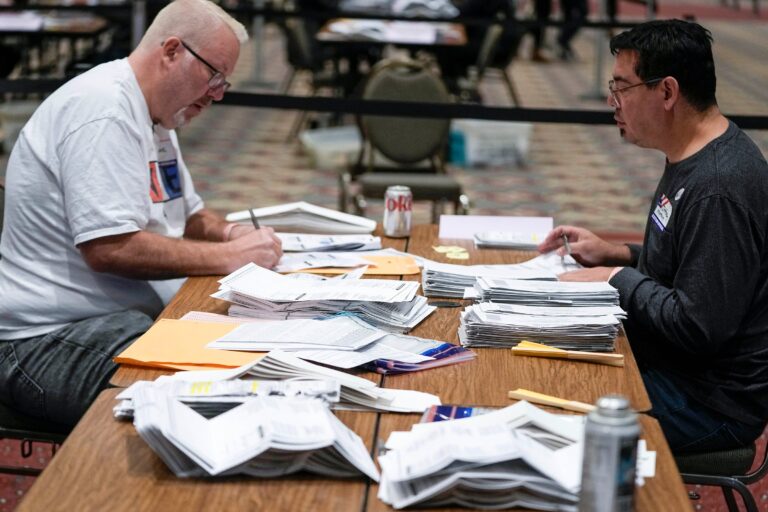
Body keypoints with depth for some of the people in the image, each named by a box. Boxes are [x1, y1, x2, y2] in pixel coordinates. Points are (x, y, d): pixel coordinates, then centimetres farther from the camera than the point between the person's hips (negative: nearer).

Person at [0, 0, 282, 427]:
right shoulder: (103, 108, -17)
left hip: (135, 317, 10)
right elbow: (109, 249, -25)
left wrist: (229, 233, 4)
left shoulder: (157, 117, 15)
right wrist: (229, 257, -18)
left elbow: (186, 212, 27)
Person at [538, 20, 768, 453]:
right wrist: (617, 255, 9)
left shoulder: (719, 188, -26)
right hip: (672, 367, 10)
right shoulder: (693, 160, 8)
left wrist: (619, 279, -15)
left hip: (711, 401, -10)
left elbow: (698, 328, -27)